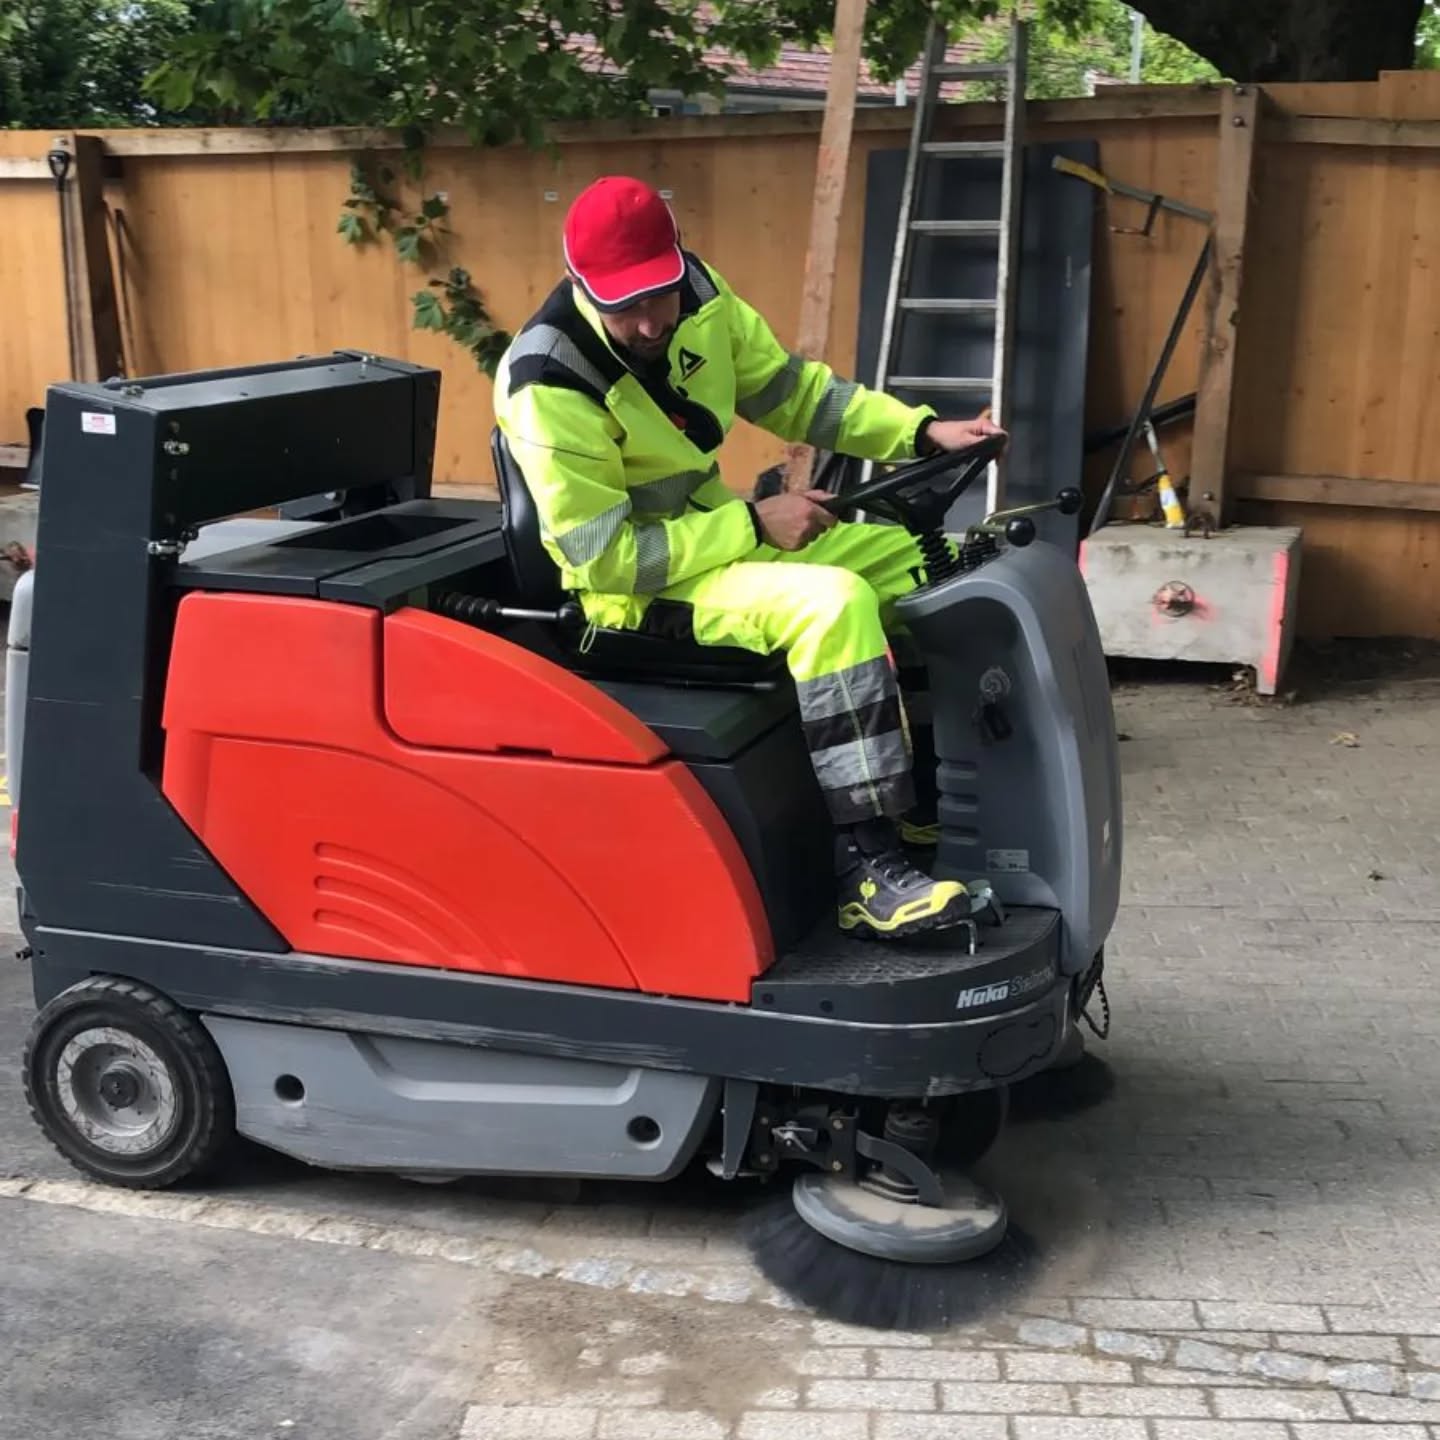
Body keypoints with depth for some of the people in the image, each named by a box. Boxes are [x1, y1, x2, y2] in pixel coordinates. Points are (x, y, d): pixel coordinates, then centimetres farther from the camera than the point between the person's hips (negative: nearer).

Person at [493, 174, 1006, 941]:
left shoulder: (695, 291, -4)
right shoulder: (548, 387, -25)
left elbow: (789, 389, 8)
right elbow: (605, 557, -25)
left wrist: (922, 432, -3)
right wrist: (753, 524, -24)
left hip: (716, 536, 9)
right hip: (635, 588, -9)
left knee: (924, 562, 7)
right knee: (834, 604, -33)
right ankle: (868, 868, -28)